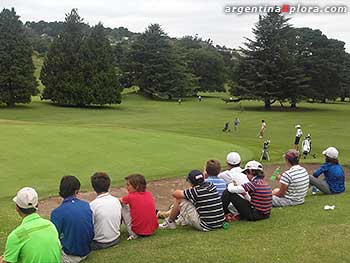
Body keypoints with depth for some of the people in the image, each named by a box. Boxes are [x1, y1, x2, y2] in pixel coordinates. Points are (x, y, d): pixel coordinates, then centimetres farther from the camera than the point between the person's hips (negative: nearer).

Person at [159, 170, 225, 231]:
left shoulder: (196, 191, -18)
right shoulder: (211, 186, -1)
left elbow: (175, 194, -6)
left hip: (205, 226, -7)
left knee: (179, 200, 0)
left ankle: (170, 222, 21)